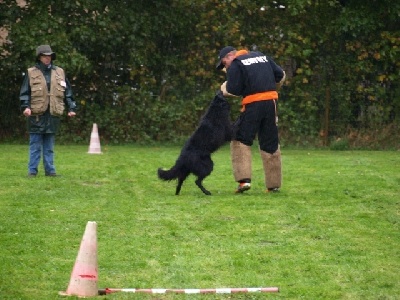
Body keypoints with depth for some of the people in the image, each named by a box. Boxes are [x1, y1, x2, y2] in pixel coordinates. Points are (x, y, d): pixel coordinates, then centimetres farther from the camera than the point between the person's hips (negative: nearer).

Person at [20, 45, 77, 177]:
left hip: (53, 115, 3)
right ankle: (32, 170, 5)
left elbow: (67, 92, 15)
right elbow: (24, 92, 1)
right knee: (35, 145, 1)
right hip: (36, 115, -3)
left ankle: (50, 170, 12)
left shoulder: (59, 73, 12)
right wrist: (25, 106, -13)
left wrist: (71, 108, 9)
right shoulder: (31, 73, 3)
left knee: (49, 146, 8)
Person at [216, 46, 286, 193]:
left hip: (253, 104, -6)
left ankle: (244, 179, -11)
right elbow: (280, 75, 17)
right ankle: (274, 184, 14)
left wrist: (224, 88, 12)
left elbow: (232, 90, -8)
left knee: (240, 140, 4)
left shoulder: (235, 65, -1)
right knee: (271, 144, 11)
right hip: (271, 102, 6)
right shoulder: (262, 56, 19)